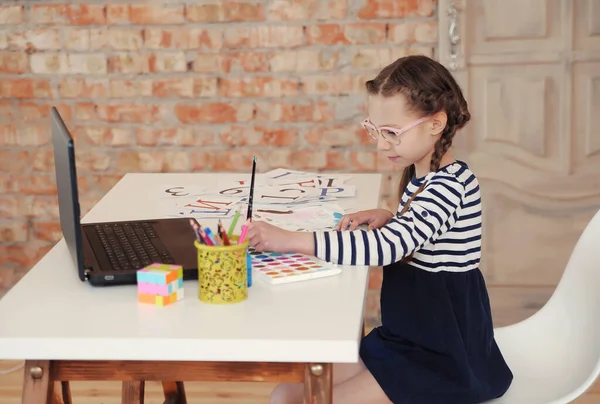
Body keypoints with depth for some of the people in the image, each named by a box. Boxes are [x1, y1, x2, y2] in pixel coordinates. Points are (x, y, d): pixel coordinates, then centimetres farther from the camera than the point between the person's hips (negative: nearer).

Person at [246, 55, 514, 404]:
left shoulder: (451, 185, -22)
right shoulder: (421, 176, 7)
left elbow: (388, 246, -36)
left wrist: (290, 240, -38)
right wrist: (389, 220, 1)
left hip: (444, 357, -9)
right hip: (405, 338, 9)